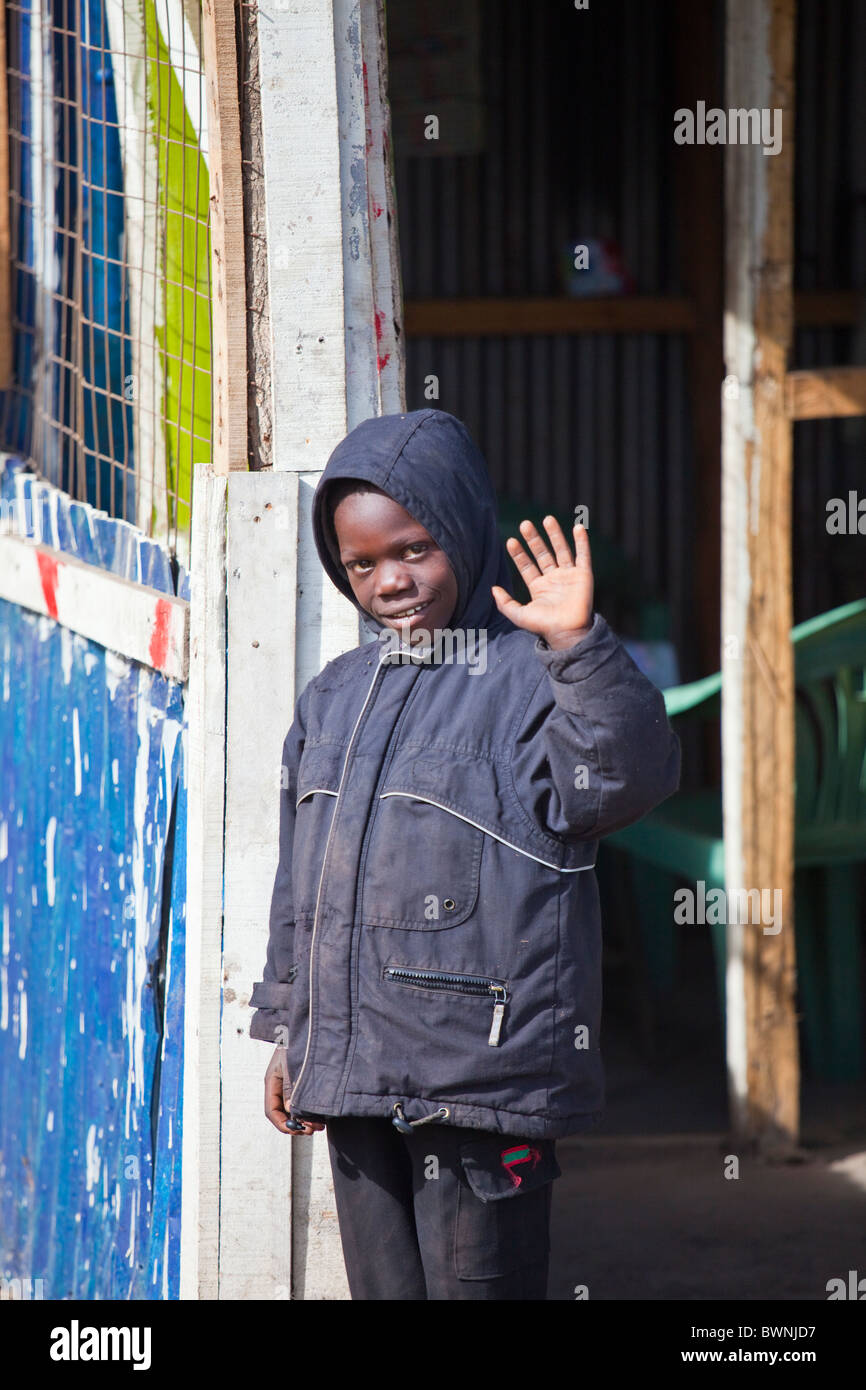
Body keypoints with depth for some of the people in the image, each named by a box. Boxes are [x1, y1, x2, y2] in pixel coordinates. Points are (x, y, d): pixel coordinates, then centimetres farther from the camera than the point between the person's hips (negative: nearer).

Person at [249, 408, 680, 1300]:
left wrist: (580, 645, -38)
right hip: (353, 1079, 7)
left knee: (475, 1285, -5)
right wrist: (287, 1034, 20)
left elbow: (632, 777, -26)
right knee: (384, 1289, 12)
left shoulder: (532, 680, -7)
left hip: (483, 1078, -7)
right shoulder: (333, 699, 14)